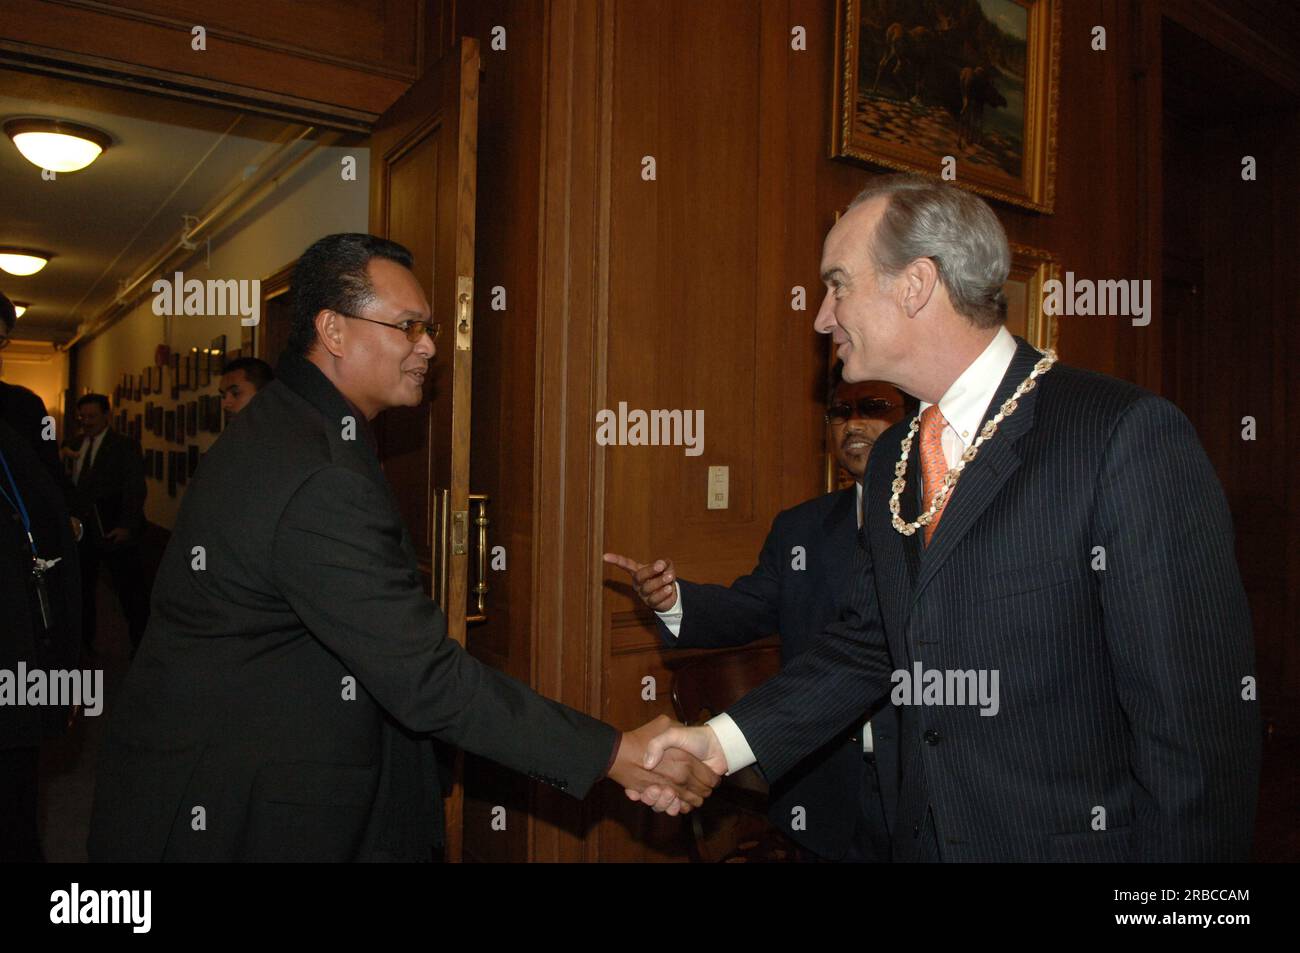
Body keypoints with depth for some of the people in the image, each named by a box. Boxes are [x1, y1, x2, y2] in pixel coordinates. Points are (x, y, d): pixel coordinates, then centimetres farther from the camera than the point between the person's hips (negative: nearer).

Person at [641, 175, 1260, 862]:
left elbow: (1198, 717, -19)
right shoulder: (890, 460, 5)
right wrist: (724, 741, -1)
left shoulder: (1129, 435, -18)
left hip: (1079, 841, -6)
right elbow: (869, 644, 7)